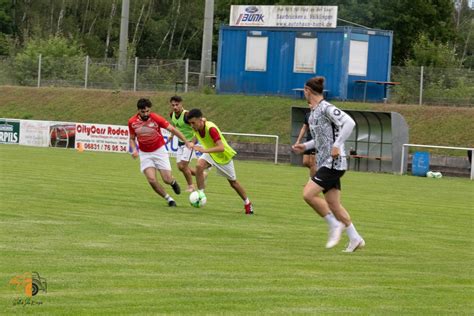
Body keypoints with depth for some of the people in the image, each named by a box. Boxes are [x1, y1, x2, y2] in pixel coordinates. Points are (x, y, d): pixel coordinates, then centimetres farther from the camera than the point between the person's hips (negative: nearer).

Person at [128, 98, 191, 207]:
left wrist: (186, 142, -20)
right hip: (145, 154, 2)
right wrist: (134, 150, -14)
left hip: (159, 150, -2)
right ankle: (169, 199, 6)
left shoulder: (156, 118, -18)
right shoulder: (132, 122, -10)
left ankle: (173, 182, 35)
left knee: (167, 179, -5)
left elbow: (172, 129, -14)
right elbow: (132, 138, 6)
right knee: (152, 180, -16)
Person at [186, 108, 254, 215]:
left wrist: (204, 150, -53)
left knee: (233, 182, 9)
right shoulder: (196, 127, -15)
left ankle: (247, 203, 31)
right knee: (199, 166, -27)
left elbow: (221, 148, -45)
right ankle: (200, 194, -19)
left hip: (223, 155, -5)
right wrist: (192, 143, -5)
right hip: (210, 154, 5)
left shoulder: (211, 128, -36)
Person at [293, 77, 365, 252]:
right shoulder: (314, 112, 16)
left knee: (309, 194, -17)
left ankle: (335, 225, -5)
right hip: (326, 163, 9)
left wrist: (337, 146, -24)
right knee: (333, 204, 7)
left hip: (333, 163, -9)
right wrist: (305, 146, 14)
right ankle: (355, 239, 12)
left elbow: (349, 123, -23)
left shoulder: (326, 108, -13)